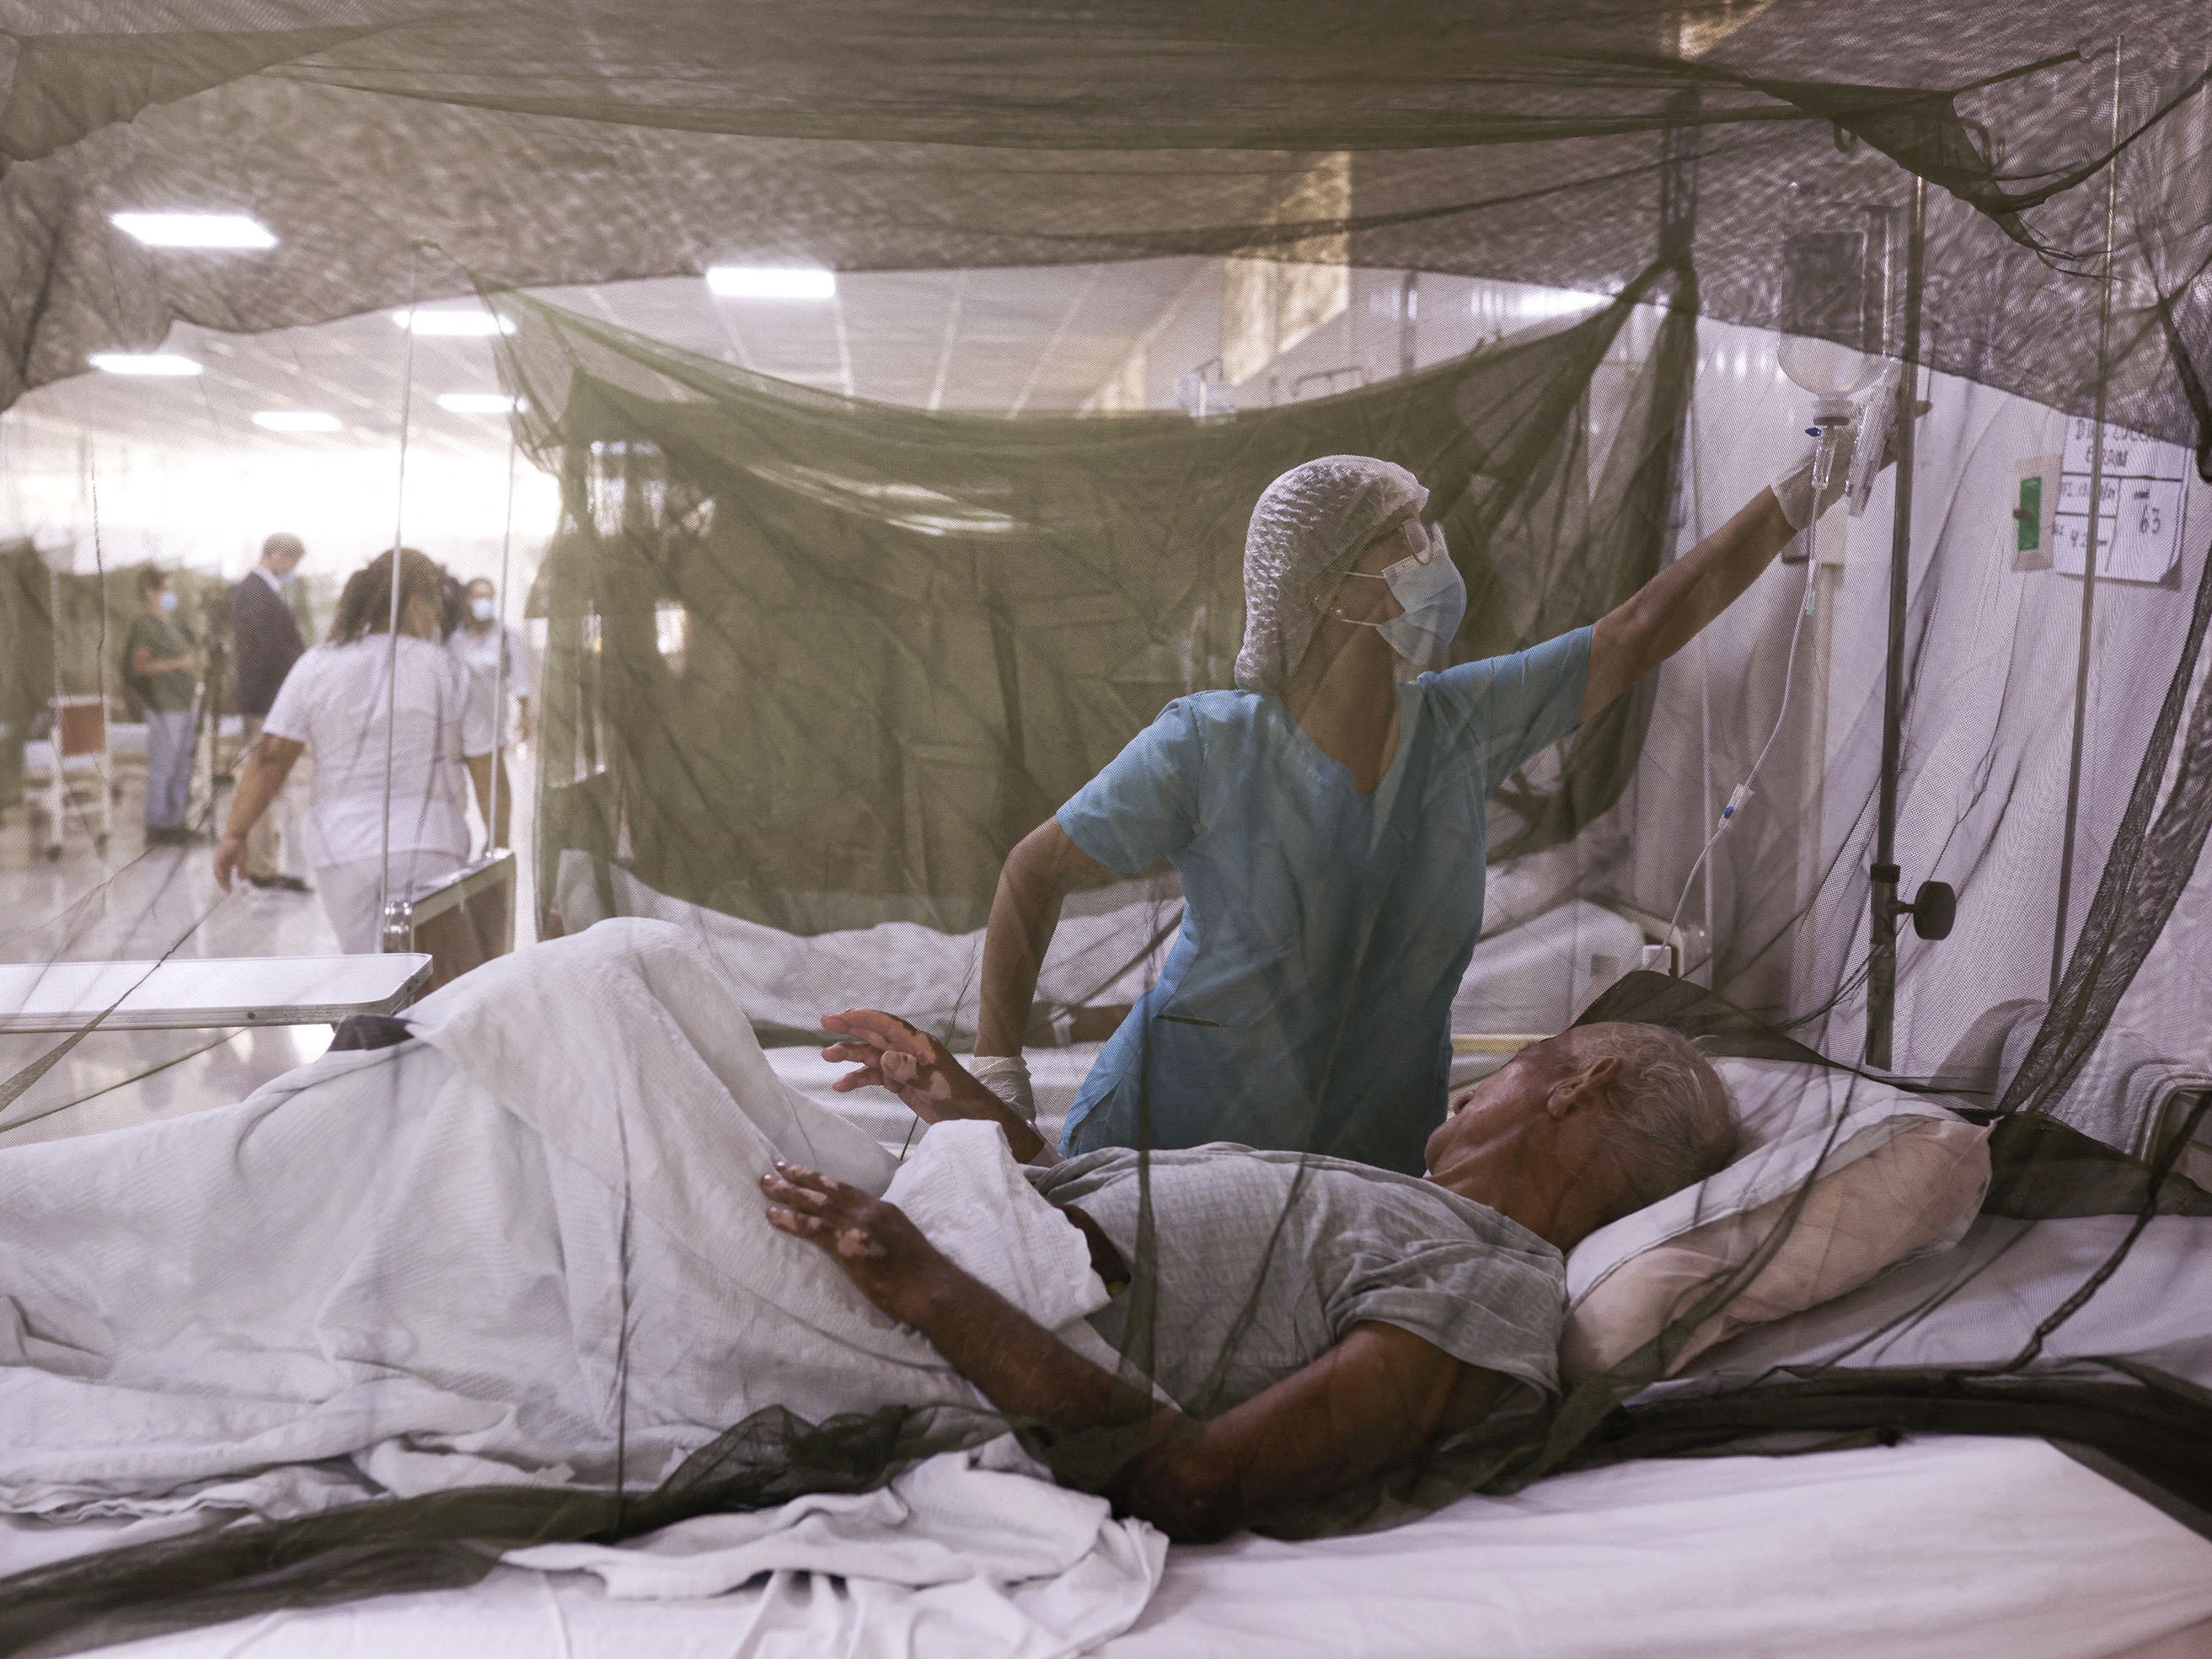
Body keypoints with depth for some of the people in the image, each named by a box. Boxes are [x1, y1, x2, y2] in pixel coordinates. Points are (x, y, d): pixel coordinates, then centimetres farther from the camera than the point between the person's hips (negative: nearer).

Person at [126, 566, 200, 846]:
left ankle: (173, 822, 21)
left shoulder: (170, 621, 16)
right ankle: (157, 826, -1)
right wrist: (178, 663, -22)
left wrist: (194, 684, 15)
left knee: (182, 765, 13)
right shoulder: (145, 624, -10)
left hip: (181, 704, 9)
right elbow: (139, 665, -18)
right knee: (163, 765, -6)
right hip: (164, 707, -9)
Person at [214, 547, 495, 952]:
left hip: (342, 849, 3)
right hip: (429, 849, -2)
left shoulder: (316, 667, 3)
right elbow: (488, 774, -2)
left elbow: (270, 758, -1)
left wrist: (235, 834, 6)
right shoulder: (453, 674, -2)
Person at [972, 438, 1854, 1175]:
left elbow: (1642, 631, 0)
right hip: (1170, 1144, -3)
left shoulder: (1461, 725, -5)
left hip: (1376, 1165, 4)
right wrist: (997, 1062, -13)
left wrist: (1798, 494, 1)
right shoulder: (1207, 747, -16)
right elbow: (1035, 874, -7)